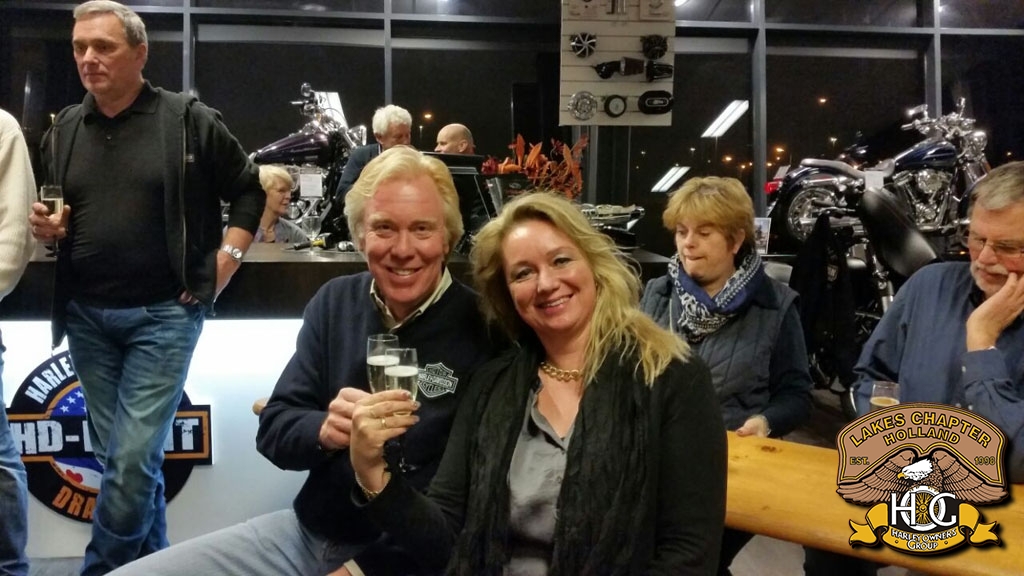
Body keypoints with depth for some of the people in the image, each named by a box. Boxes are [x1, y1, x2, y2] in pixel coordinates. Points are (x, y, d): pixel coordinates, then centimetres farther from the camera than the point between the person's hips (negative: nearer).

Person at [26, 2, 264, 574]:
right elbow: (51, 217, 20)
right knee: (119, 457, 12)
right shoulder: (64, 130, 9)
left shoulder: (190, 120, -5)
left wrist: (226, 259, -6)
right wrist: (47, 227, -2)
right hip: (86, 317, 5)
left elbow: (249, 191, 2)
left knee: (133, 458, -7)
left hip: (164, 314, -5)